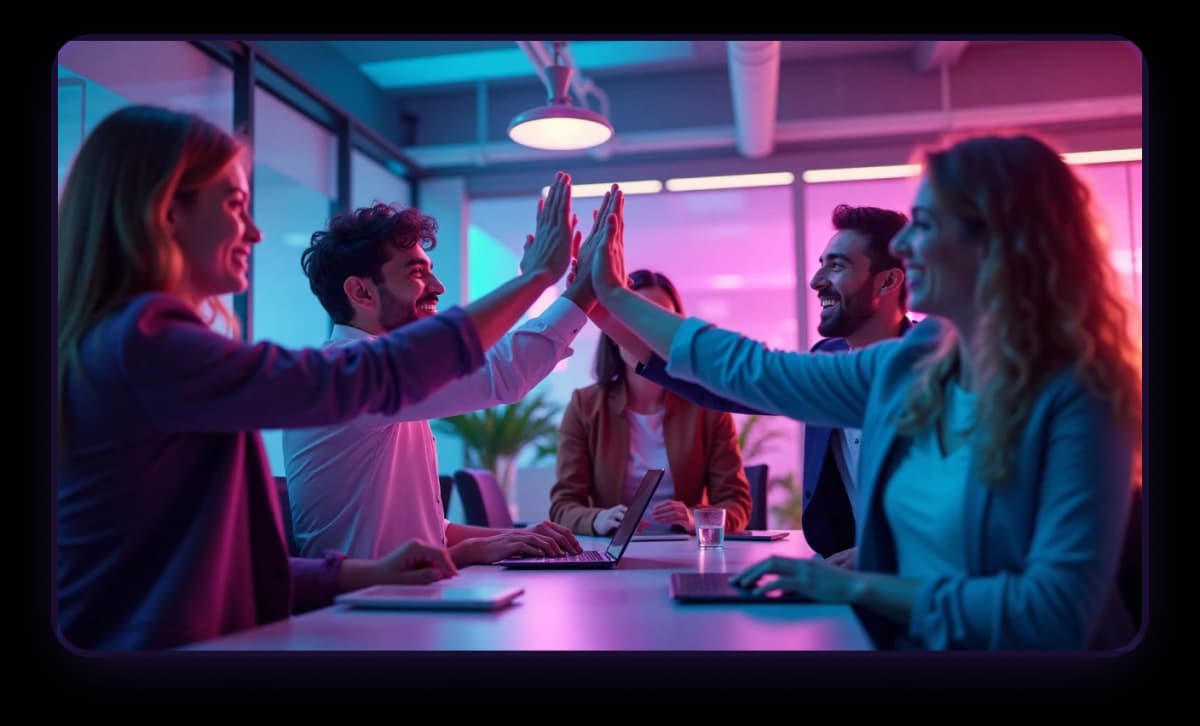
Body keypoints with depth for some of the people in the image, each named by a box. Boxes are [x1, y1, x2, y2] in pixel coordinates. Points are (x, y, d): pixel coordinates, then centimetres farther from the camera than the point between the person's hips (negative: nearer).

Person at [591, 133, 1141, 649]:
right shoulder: (908, 368, 0)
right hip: (900, 640, 5)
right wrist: (616, 298, 15)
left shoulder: (1076, 398, -16)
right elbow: (752, 371, 9)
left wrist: (858, 586, -20)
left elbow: (1057, 609, -23)